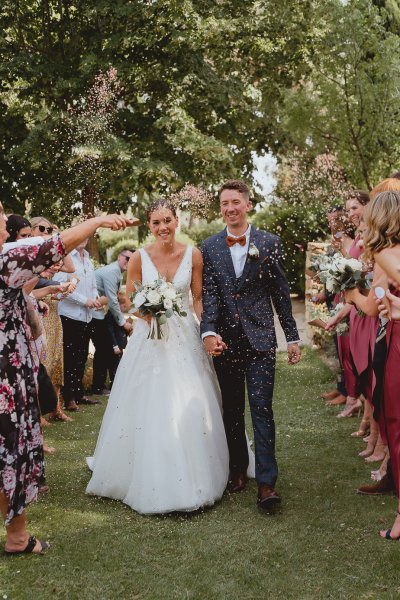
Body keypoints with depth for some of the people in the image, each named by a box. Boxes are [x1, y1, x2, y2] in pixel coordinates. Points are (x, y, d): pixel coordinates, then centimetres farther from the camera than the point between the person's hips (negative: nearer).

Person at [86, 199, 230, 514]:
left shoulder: (193, 255, -2)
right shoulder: (139, 258, -4)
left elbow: (199, 298, 4)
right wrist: (148, 315, -17)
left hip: (185, 336, 1)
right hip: (149, 336, 0)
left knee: (190, 409, 0)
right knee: (147, 410, 3)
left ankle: (192, 478, 19)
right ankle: (150, 479, 20)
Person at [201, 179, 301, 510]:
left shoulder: (269, 243, 1)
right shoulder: (209, 248, 4)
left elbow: (281, 292, 4)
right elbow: (208, 294, -4)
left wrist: (293, 336, 4)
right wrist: (209, 332, -20)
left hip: (260, 339, -2)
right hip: (224, 341, 2)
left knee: (261, 408, -8)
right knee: (232, 409, 13)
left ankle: (266, 482, -6)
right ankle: (237, 469, 26)